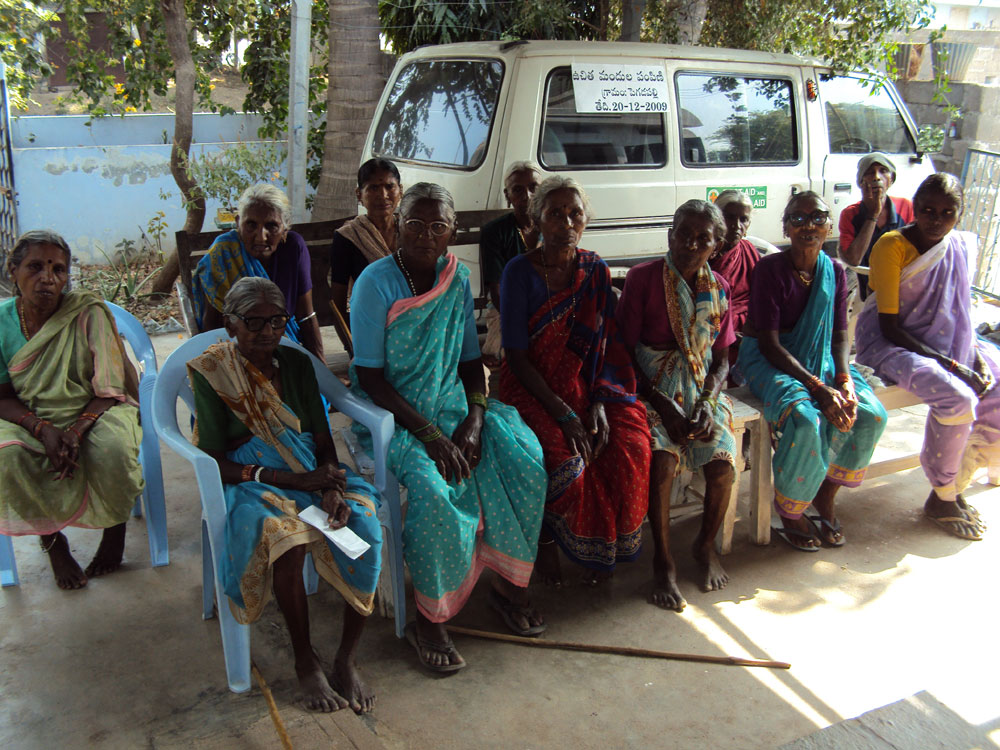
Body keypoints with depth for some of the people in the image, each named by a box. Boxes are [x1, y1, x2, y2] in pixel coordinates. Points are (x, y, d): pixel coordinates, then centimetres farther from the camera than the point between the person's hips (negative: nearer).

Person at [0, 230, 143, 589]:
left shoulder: (88, 312, -10)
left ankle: (116, 527, -1)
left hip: (94, 411, -2)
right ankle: (51, 540, -4)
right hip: (30, 419, 2)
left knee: (112, 448, -35)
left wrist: (77, 431, -25)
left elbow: (110, 388, -9)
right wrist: (43, 429, -21)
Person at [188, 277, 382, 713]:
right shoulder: (211, 373, -4)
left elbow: (324, 442, 6)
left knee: (364, 519, -26)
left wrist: (331, 489, -16)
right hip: (249, 483, -3)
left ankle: (347, 657, -12)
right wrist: (295, 479, -20)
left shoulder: (296, 363, 8)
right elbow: (215, 462, -11)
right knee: (284, 533, -36)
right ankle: (305, 661, -15)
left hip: (310, 475, 4)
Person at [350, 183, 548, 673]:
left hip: (452, 403, 5)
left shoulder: (457, 278, 4)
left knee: (524, 461, -15)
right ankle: (429, 619, -9)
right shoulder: (377, 282, -12)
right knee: (434, 488, -31)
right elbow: (369, 376, -14)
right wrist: (430, 435, -21)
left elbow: (470, 361, 9)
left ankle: (509, 583, 5)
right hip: (392, 413, -5)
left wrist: (474, 418, -10)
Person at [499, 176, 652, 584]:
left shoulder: (595, 270, 4)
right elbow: (517, 358, -11)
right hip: (532, 387, -4)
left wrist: (599, 402, -12)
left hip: (586, 383, 4)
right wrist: (564, 414, -19)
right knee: (565, 460, -29)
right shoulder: (520, 271, -8)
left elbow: (608, 344, 5)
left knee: (630, 446, -20)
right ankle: (546, 539, 2)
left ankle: (601, 547, 4)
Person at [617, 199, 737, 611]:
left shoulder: (718, 287, 8)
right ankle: (663, 562, -8)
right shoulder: (643, 278, -6)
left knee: (722, 462, -19)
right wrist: (662, 404, -14)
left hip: (702, 392, 4)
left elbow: (721, 358, 11)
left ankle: (707, 545, 11)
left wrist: (707, 402, -8)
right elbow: (625, 350, -7)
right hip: (652, 390, -3)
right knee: (662, 460, -28)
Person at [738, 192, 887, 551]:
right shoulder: (769, 269, -15)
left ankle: (825, 497, 7)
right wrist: (818, 387, -26)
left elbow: (840, 336, 4)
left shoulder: (834, 272, 2)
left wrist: (844, 380, -17)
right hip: (767, 359, -6)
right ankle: (789, 510, -6)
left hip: (819, 357, 6)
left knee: (871, 414, -15)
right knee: (806, 420, -31)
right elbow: (770, 344, -19)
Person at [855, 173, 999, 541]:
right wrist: (950, 364, -22)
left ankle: (956, 488, 6)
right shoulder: (892, 246, -15)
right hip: (890, 344, -7)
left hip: (945, 343, 7)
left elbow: (960, 311, 12)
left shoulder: (961, 246, 5)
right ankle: (940, 498, -8)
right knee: (956, 398, -30)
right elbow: (889, 326, -17)